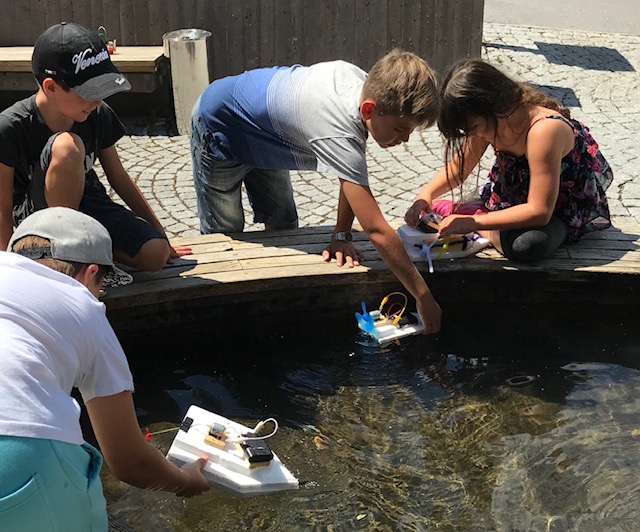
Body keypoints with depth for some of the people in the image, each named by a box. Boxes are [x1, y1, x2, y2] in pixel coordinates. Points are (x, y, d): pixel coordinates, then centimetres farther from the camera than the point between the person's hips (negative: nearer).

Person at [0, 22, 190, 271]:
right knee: (67, 146, -35)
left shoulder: (99, 116, -9)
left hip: (86, 203, 4)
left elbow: (119, 178, 5)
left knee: (156, 255, -22)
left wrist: (160, 235, 10)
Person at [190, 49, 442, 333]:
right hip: (217, 129, -8)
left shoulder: (367, 85, -22)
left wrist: (341, 235, -14)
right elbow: (376, 230, -45)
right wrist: (423, 296, -40)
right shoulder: (339, 134, -46)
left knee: (282, 225, 11)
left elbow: (353, 176, -8)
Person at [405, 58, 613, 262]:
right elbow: (458, 168, 3)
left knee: (526, 244, -39)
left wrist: (472, 223, -36)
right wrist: (425, 196, -17)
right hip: (519, 198, 6)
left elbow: (539, 212, -35)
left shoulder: (543, 130, -35)